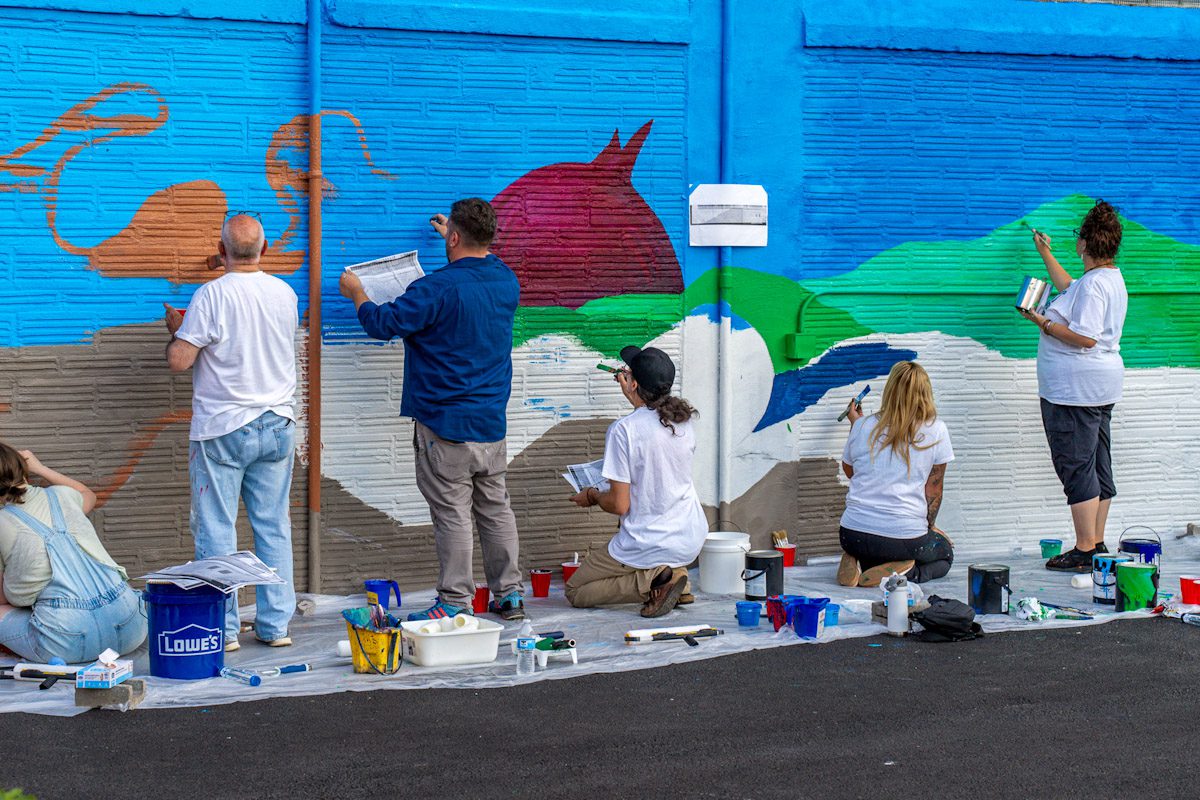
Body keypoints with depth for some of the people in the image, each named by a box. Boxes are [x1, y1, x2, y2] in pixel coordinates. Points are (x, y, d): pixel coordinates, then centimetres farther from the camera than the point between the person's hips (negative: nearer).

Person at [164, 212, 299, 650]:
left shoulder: (213, 295, -14)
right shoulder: (285, 294, 3)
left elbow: (178, 360, -16)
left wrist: (177, 329, 6)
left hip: (222, 429, -5)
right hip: (277, 425, 5)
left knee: (216, 531, 2)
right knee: (274, 527, 9)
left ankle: (223, 628, 3)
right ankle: (275, 625, 12)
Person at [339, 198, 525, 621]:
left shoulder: (438, 288, -17)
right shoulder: (507, 281, 6)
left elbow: (383, 323, -12)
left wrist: (356, 293, 7)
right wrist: (456, 241, 45)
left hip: (445, 424, -7)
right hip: (493, 424, 7)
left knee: (452, 514, -2)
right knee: (495, 508, 13)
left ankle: (455, 602, 1)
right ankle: (509, 594, 18)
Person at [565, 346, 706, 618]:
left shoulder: (623, 429, -20)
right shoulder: (684, 420, -1)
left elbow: (620, 505, -18)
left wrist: (592, 496, 3)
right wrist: (635, 400, 30)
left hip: (647, 545, -7)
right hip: (692, 541, 7)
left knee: (574, 592, 14)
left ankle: (652, 581, -9)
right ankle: (677, 575, 16)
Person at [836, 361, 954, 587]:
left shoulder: (863, 426, 2)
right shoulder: (936, 431, -4)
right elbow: (933, 491, 1)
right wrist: (928, 527, 18)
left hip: (852, 534, 4)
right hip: (904, 538, -4)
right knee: (945, 552, 27)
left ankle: (856, 563, 2)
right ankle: (899, 574, -5)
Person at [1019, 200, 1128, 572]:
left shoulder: (1093, 284, -19)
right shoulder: (1111, 279, 14)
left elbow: (1085, 337, -27)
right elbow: (1070, 289, 34)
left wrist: (1044, 324, -16)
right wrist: (1045, 253, 42)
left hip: (1076, 388, -11)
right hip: (1101, 387, 11)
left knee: (1077, 468, -7)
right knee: (1097, 468, 14)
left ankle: (1085, 551, -6)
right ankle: (1096, 545, 21)